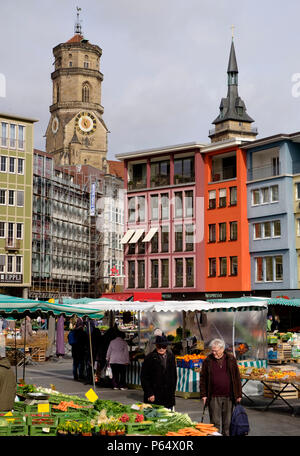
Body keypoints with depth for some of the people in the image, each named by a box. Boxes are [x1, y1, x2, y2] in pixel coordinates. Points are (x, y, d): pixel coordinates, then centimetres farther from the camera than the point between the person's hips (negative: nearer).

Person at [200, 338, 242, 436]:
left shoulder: (231, 359, 2)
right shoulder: (208, 361, 1)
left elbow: (237, 377, 5)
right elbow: (203, 379, 4)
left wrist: (238, 394, 3)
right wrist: (203, 394, -1)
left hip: (228, 396, 1)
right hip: (214, 397, -1)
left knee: (227, 422, 9)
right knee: (215, 422, 4)